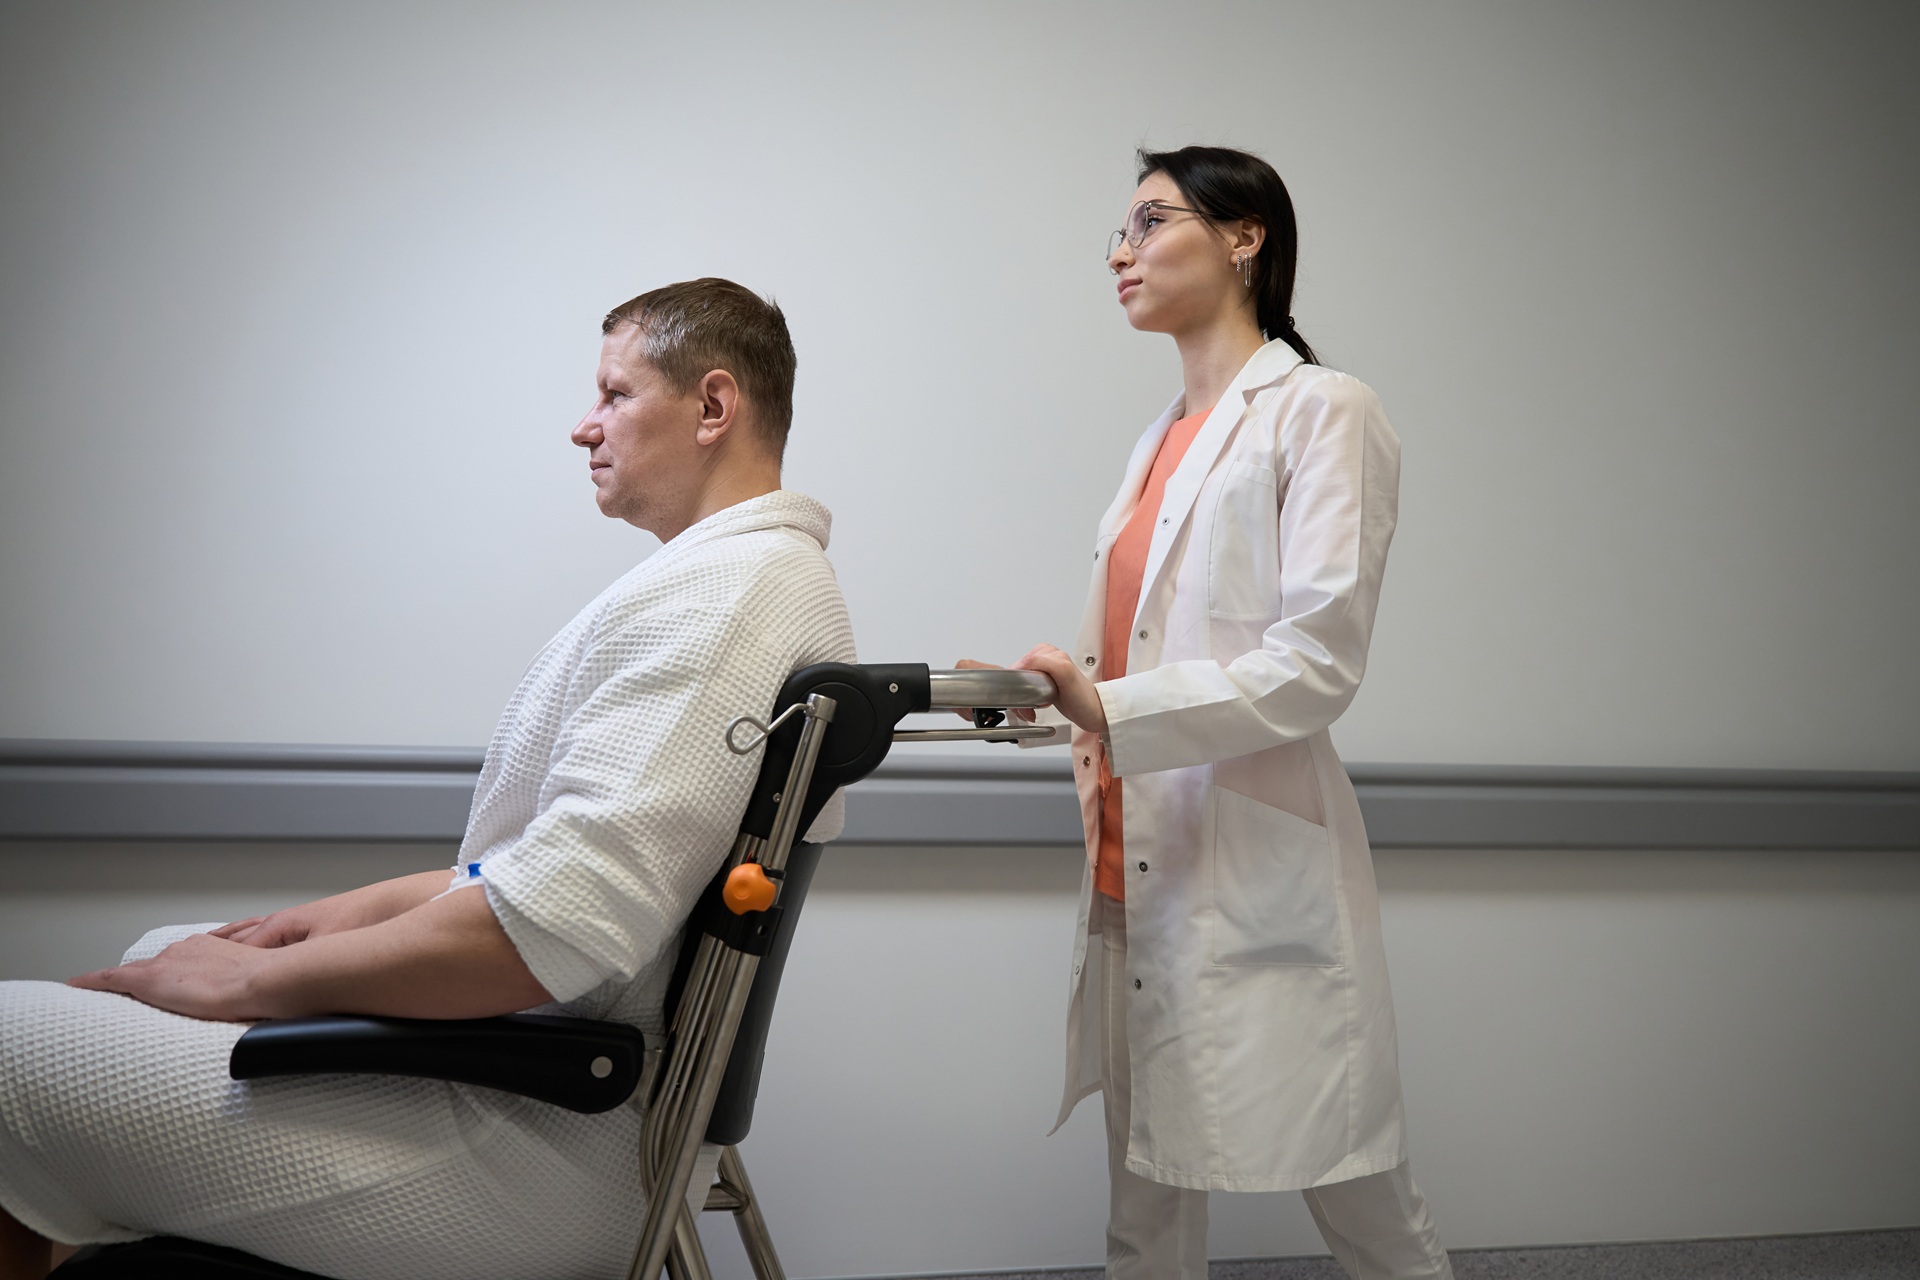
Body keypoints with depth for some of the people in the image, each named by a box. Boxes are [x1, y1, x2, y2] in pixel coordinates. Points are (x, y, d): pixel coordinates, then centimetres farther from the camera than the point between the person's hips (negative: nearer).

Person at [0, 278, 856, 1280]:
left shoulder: (717, 588, -20)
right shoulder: (765, 574, 15)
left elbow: (553, 931, -28)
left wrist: (251, 982, -16)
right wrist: (368, 908, 13)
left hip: (542, 1137, -11)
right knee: (165, 952, 25)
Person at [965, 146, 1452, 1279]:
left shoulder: (1321, 412, -5)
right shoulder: (1164, 439, 19)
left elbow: (1318, 663, -15)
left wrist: (1109, 709, -23)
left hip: (1258, 871, -7)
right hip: (1139, 869, 8)